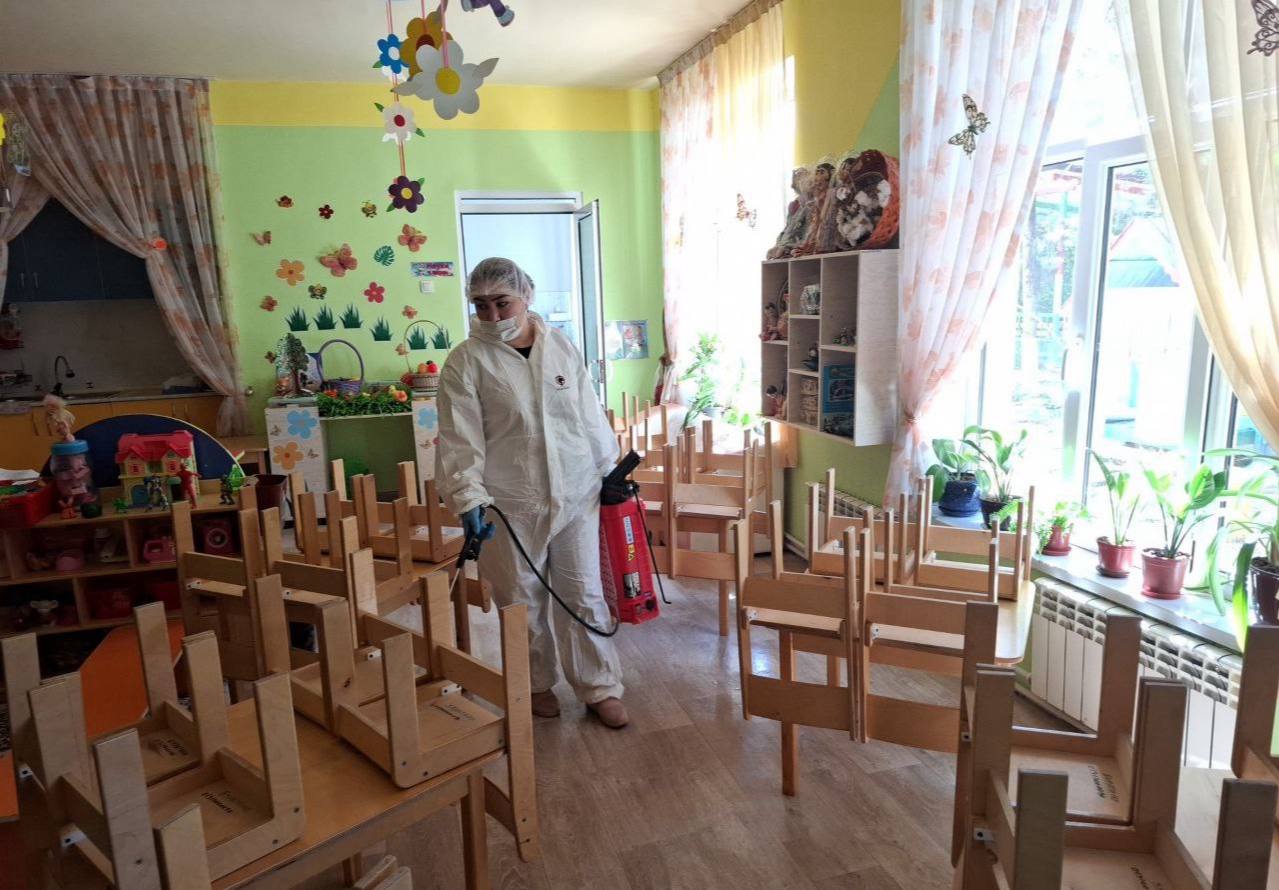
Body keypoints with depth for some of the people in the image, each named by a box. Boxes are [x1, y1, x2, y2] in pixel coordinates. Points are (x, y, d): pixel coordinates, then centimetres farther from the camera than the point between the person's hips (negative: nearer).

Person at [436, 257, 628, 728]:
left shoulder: (562, 348, 5)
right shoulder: (465, 361, -5)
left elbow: (590, 416, 11)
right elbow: (460, 439, -10)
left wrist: (609, 470, 12)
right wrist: (469, 497, -18)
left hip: (576, 494, 2)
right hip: (511, 503, -2)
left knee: (584, 596, 9)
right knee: (523, 601, 12)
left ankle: (600, 688, 24)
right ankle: (536, 684, 34)